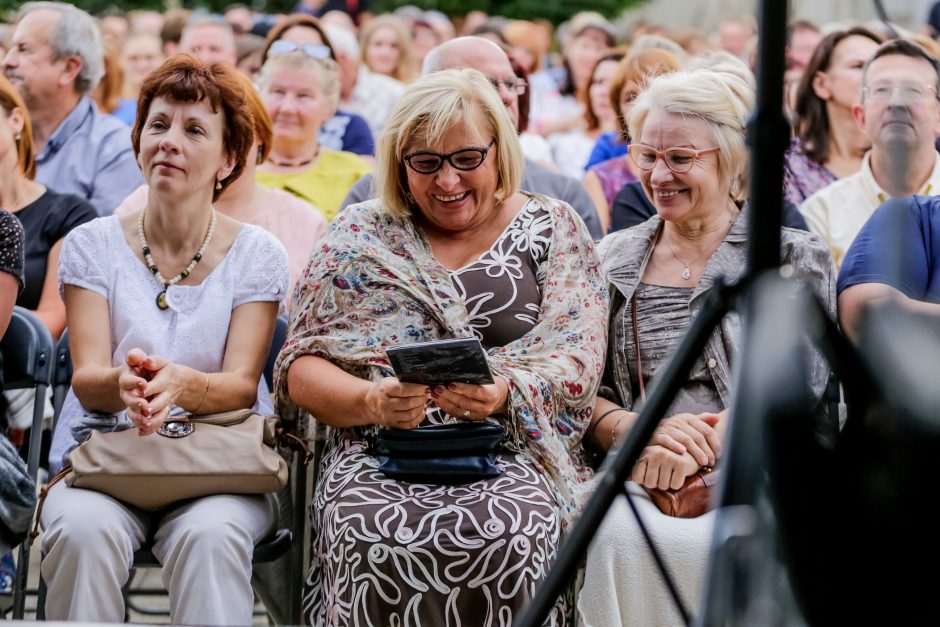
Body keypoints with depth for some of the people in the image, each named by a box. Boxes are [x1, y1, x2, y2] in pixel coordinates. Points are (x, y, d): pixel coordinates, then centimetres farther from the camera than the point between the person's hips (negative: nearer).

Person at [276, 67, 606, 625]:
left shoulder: (552, 229, 11)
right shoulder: (360, 235, 13)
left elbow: (576, 359, 0)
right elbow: (301, 369, 7)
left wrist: (504, 392, -21)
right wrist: (372, 401, -14)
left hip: (510, 452, 0)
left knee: (504, 537, -35)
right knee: (373, 540, -34)